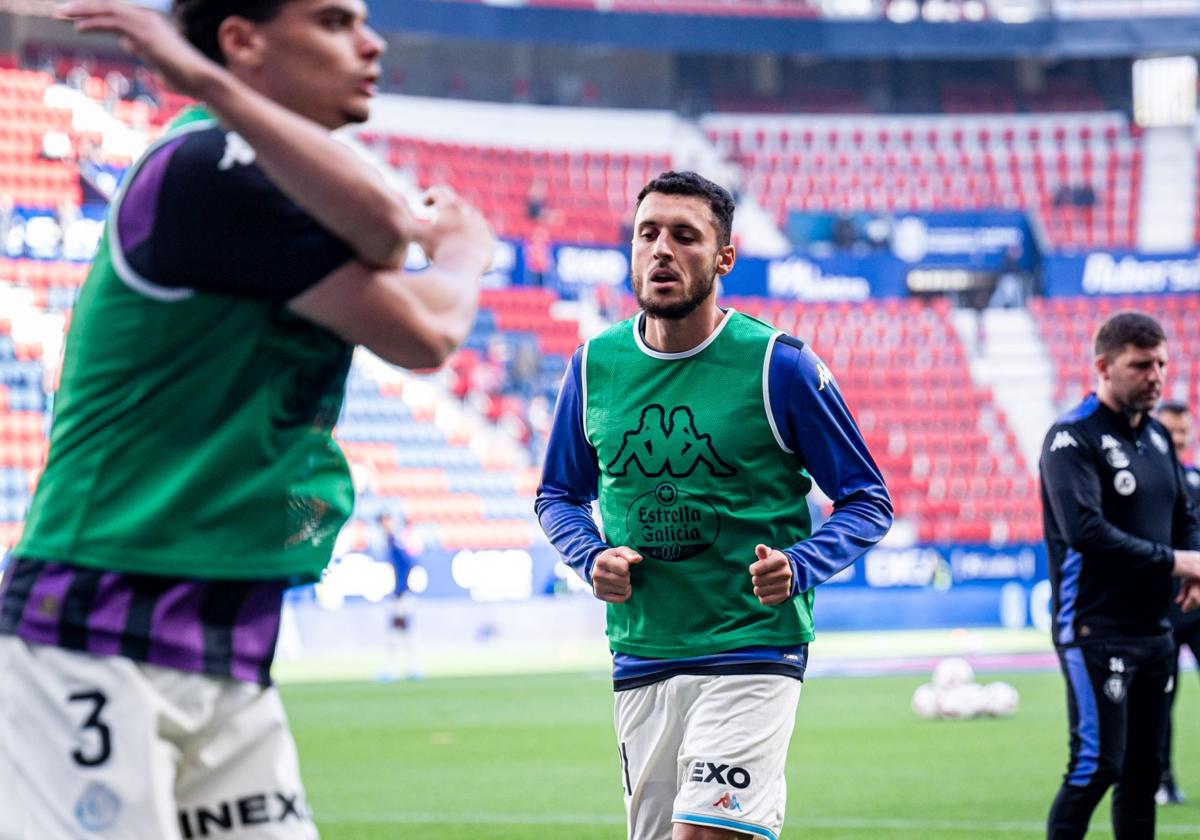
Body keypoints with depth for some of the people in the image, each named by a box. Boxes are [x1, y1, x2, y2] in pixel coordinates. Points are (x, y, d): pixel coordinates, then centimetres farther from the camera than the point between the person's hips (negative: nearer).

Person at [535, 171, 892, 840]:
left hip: (753, 654, -5)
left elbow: (868, 501, -1)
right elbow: (560, 494, 20)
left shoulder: (778, 364, -6)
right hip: (640, 657, 5)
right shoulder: (594, 367, 5)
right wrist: (593, 556, -2)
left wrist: (799, 567, -19)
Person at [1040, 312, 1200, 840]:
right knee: (1097, 765, -13)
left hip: (1154, 632, 8)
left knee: (1143, 769, 10)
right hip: (1095, 632, -8)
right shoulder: (1073, 439, -12)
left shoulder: (1157, 437, 14)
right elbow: (1084, 530, -24)